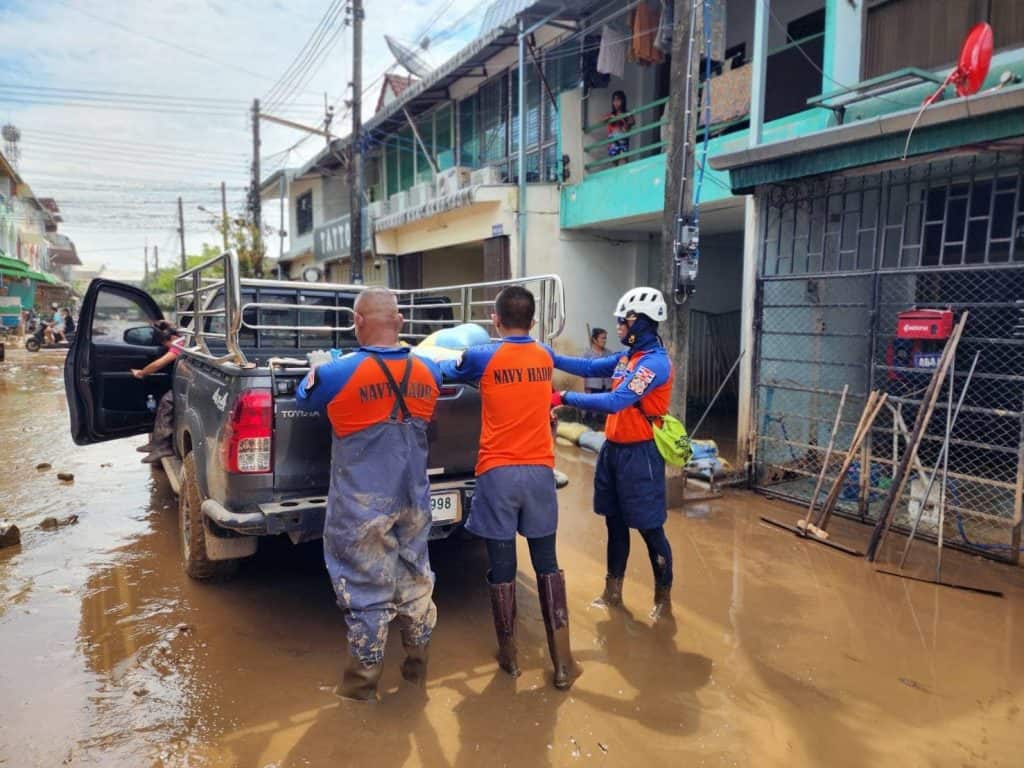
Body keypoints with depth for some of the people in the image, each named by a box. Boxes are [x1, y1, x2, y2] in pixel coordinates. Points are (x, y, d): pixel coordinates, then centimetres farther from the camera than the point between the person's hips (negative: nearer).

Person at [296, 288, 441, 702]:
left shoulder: (337, 373, -18)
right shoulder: (428, 372, -4)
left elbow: (304, 398, 3)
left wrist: (316, 368, 23)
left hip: (363, 508, -4)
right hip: (414, 501, 4)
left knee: (367, 591, 9)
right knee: (415, 581, 19)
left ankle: (362, 684, 26)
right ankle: (417, 668, 37)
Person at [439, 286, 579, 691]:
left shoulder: (482, 357, -4)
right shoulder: (546, 356, 6)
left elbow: (447, 371, 17)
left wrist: (448, 359, 39)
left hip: (497, 473, -2)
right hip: (539, 471, 3)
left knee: (502, 565, 9)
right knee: (547, 563, 11)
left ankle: (509, 655, 24)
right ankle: (562, 662, 14)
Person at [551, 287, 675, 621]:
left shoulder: (655, 362, -20)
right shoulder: (627, 357, 9)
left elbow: (615, 402, -27)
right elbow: (590, 368, 12)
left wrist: (564, 398, -24)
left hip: (640, 454, -9)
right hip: (613, 448, 9)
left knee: (650, 529, 4)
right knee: (615, 523, 17)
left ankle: (664, 598, 22)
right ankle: (613, 591, 32)